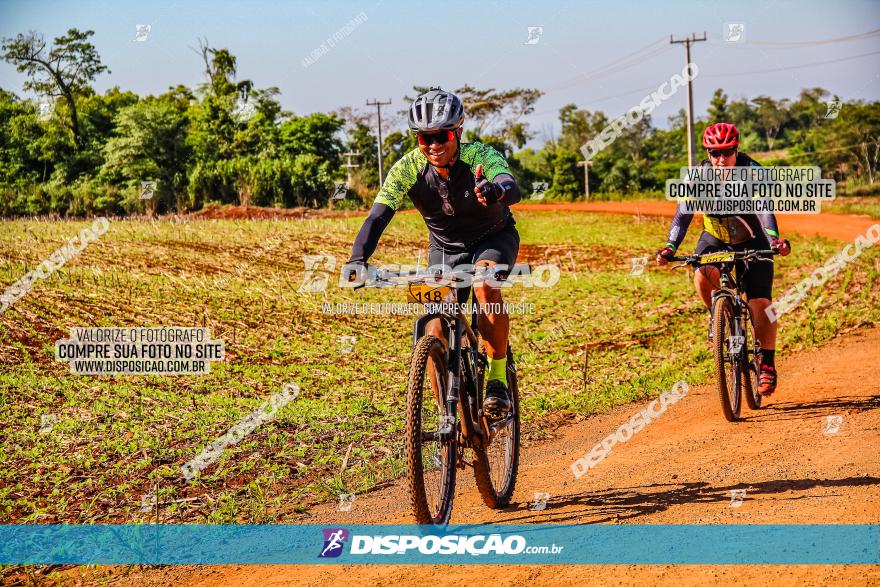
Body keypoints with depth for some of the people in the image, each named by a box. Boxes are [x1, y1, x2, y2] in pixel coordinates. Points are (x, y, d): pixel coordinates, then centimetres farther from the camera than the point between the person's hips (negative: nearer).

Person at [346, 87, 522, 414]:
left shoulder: (479, 156, -29)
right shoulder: (408, 169, -23)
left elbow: (513, 189, -48)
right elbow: (377, 217, -31)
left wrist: (497, 191, -73)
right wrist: (358, 258, -49)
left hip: (494, 238, -3)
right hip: (445, 247, 3)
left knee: (485, 285, -35)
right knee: (436, 335, -9)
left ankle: (498, 379, -21)